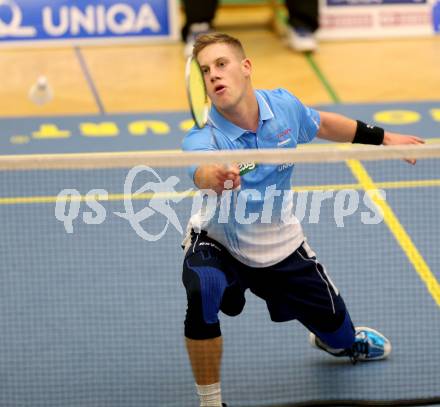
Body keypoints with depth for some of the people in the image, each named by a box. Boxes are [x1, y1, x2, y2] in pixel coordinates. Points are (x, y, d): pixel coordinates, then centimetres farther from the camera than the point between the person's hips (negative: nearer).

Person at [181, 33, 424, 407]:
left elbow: (323, 124, 5)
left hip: (280, 246, 4)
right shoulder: (203, 136, -32)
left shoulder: (284, 106, -18)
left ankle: (339, 343, 57)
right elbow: (202, 170, -56)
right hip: (217, 242, -4)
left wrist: (383, 137, 15)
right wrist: (215, 177, -79)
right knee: (203, 295, -36)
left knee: (336, 329, 15)